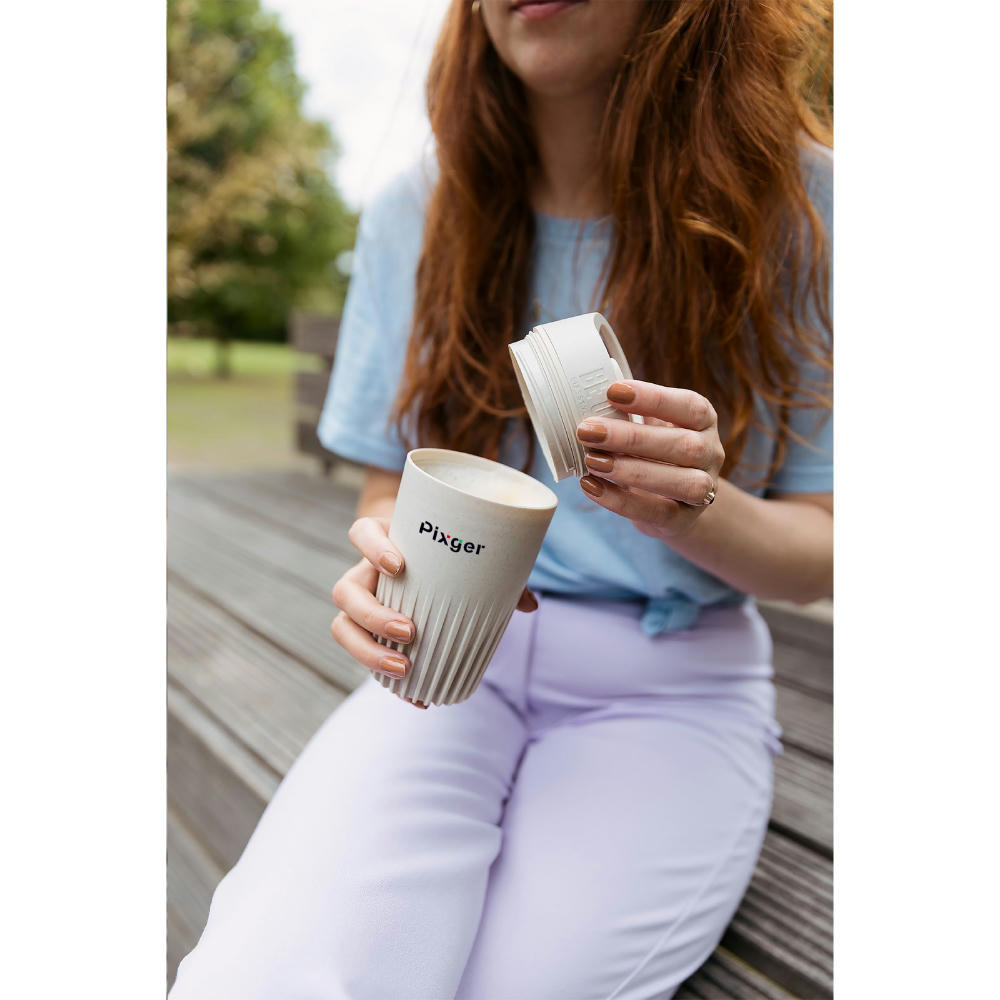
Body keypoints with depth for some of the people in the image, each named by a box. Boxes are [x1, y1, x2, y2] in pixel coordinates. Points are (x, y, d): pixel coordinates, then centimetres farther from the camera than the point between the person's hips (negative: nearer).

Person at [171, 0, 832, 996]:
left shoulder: (798, 203, -6)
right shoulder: (415, 213, 1)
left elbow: (822, 550, -2)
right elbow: (388, 487, 7)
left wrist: (695, 507, -25)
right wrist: (389, 562, -18)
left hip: (673, 686, 0)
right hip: (458, 662, 1)